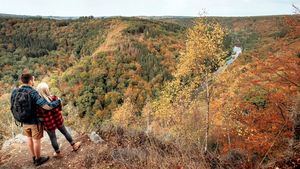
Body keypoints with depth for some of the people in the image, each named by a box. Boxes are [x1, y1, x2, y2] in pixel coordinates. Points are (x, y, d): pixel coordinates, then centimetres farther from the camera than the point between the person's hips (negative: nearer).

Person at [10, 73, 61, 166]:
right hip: (35, 121, -6)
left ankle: (34, 157, 40)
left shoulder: (14, 91, -9)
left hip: (24, 121, 6)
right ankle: (38, 159, 30)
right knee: (36, 140, 12)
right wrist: (58, 101, -17)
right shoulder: (33, 93, -28)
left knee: (29, 138, 23)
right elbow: (47, 106, -33)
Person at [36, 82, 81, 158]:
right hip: (58, 120, 2)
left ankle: (58, 153, 35)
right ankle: (74, 145, 38)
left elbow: (39, 116, -16)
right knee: (65, 132, 23)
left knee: (52, 137, 17)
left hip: (48, 124, -2)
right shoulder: (53, 98, -17)